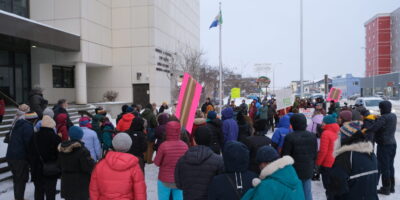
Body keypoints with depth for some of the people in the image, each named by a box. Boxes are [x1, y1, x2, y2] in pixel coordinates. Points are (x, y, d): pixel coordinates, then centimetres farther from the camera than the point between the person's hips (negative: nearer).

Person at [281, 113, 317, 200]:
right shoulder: (312, 136, 1)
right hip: (308, 170, 5)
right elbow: (315, 154, 10)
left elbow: (285, 156, -12)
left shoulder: (290, 137, -17)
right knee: (307, 192, 15)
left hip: (294, 170, -5)